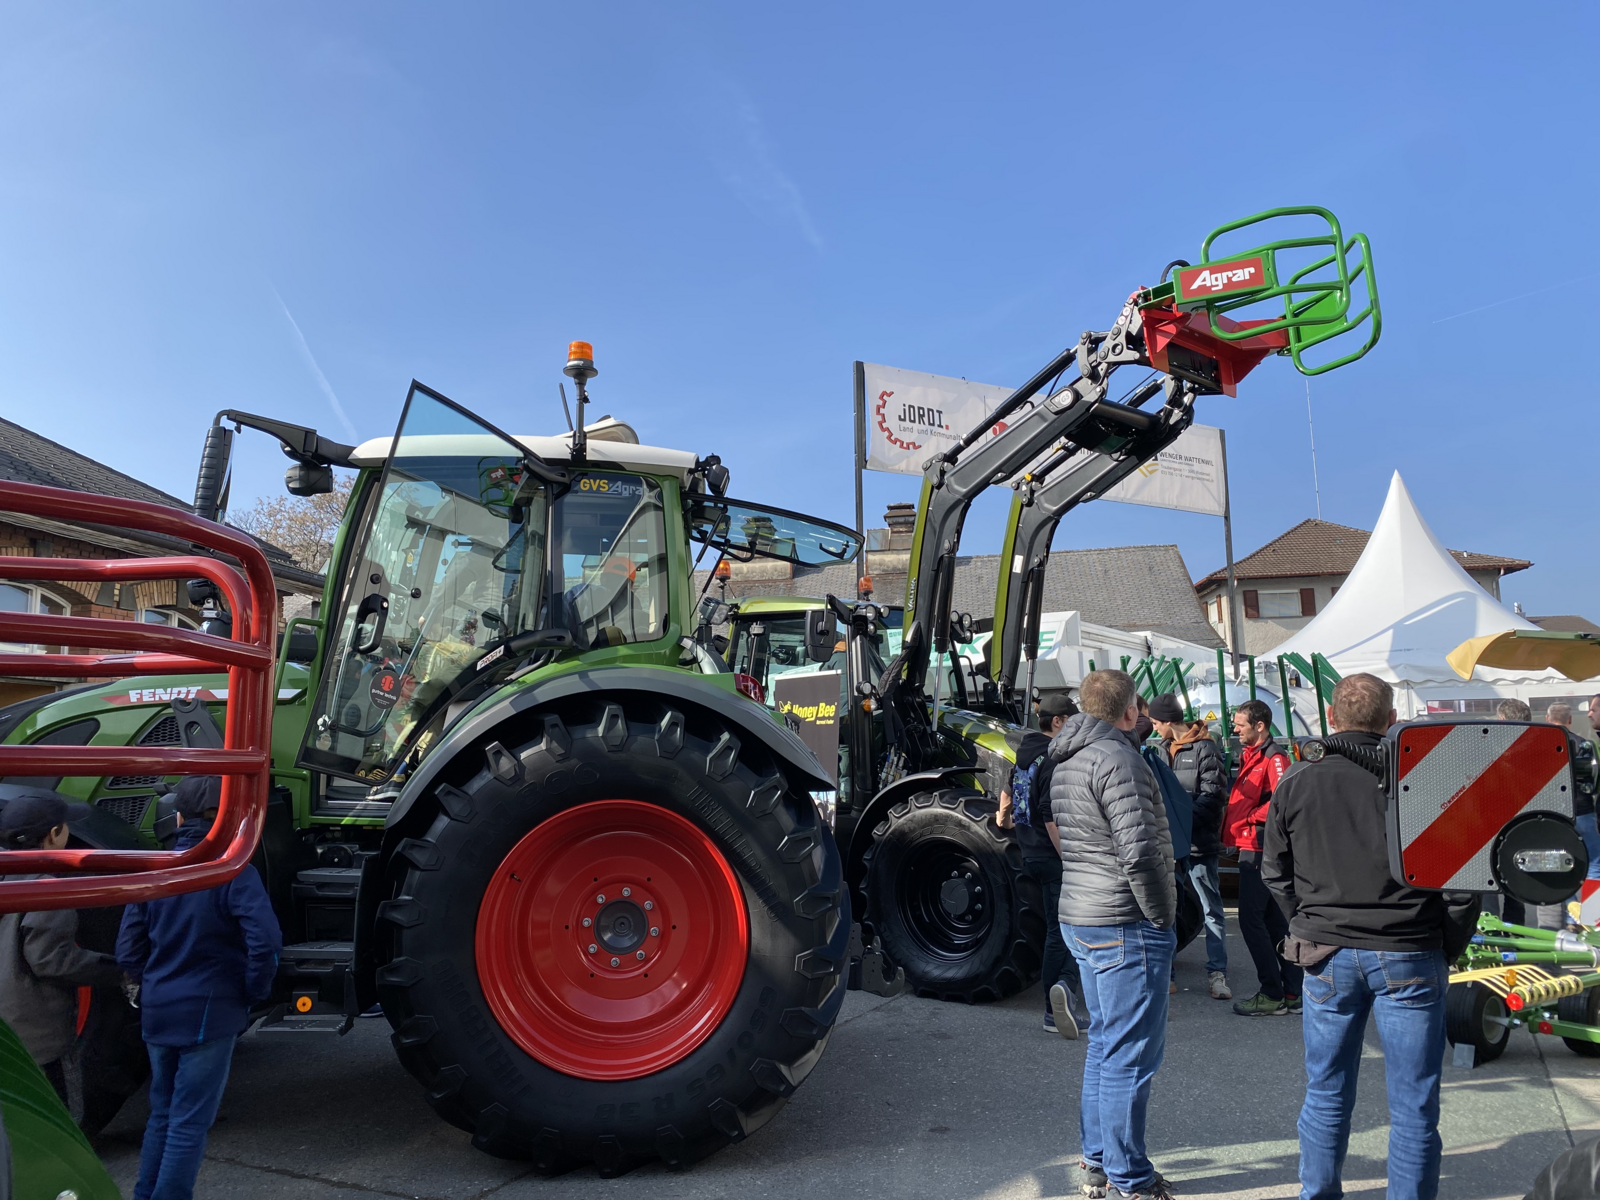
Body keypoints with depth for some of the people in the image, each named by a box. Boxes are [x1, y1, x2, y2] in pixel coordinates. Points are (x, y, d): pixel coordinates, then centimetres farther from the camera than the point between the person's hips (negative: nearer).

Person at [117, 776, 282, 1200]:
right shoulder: (233, 872, -16)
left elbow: (129, 950, 6)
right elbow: (265, 941, -26)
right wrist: (255, 991, -9)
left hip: (157, 1013, 6)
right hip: (209, 1013, -6)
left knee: (162, 1113, 22)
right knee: (190, 1122, 4)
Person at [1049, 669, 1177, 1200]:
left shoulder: (1067, 762, 13)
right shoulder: (1116, 759, -18)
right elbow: (1139, 852, -25)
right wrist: (1161, 916, -12)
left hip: (1080, 919, 10)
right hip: (1126, 926, -10)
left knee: (1104, 1043, 19)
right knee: (1130, 1055, 1)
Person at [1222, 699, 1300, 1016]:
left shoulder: (1273, 758, -14)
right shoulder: (1250, 756, 16)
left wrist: (1251, 818, -16)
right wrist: (1237, 829, 10)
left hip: (1259, 849, -10)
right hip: (1252, 848, 10)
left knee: (1251, 920, -7)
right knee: (1274, 921, 13)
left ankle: (1272, 995, -1)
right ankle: (1292, 992, 21)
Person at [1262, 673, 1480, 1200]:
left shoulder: (1296, 783, -2)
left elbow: (1275, 873, 7)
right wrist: (1448, 949, 7)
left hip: (1327, 956, 2)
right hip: (1409, 959, -2)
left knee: (1326, 1094, 15)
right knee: (1413, 1105, 10)